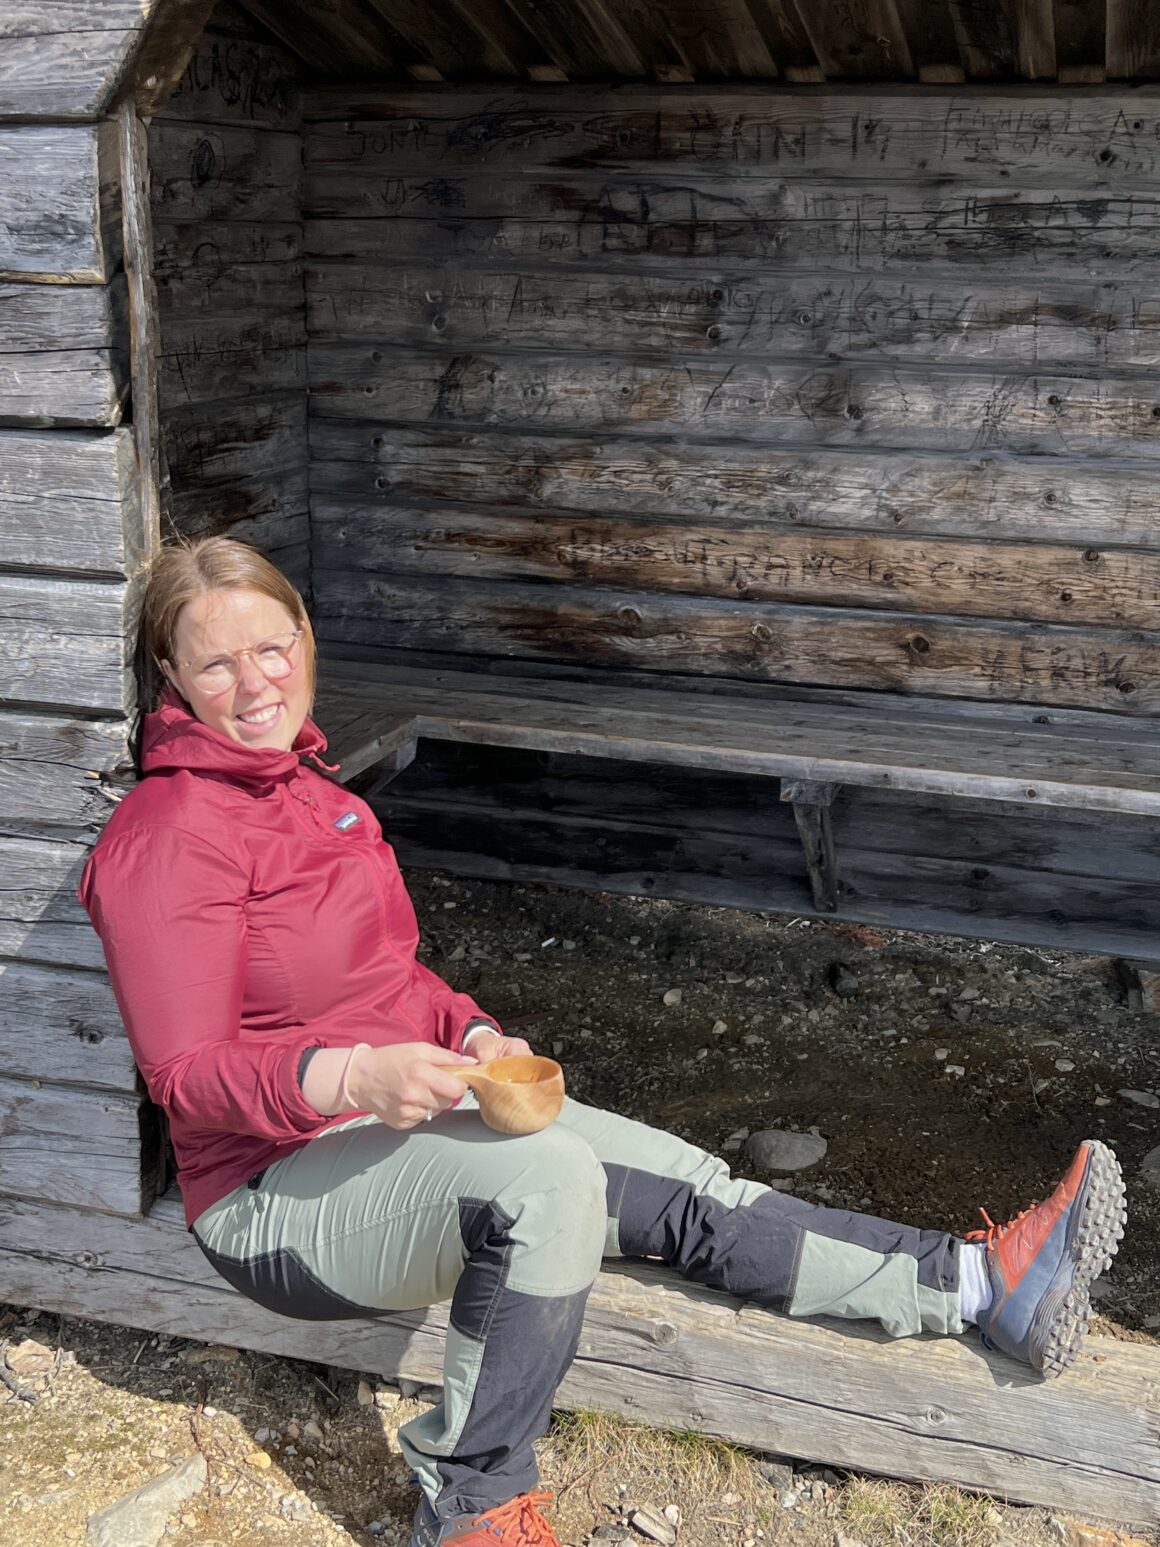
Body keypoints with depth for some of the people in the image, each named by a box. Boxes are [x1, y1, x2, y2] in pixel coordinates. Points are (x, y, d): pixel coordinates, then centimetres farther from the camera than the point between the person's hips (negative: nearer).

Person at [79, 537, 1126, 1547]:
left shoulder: (299, 787, 11)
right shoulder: (168, 834, -17)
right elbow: (187, 1074, -19)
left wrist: (471, 1033, -2)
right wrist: (350, 1076, -35)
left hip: (398, 1111, 8)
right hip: (276, 1193, -8)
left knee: (680, 1190, -3)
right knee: (548, 1181, -33)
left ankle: (977, 1284, 1)